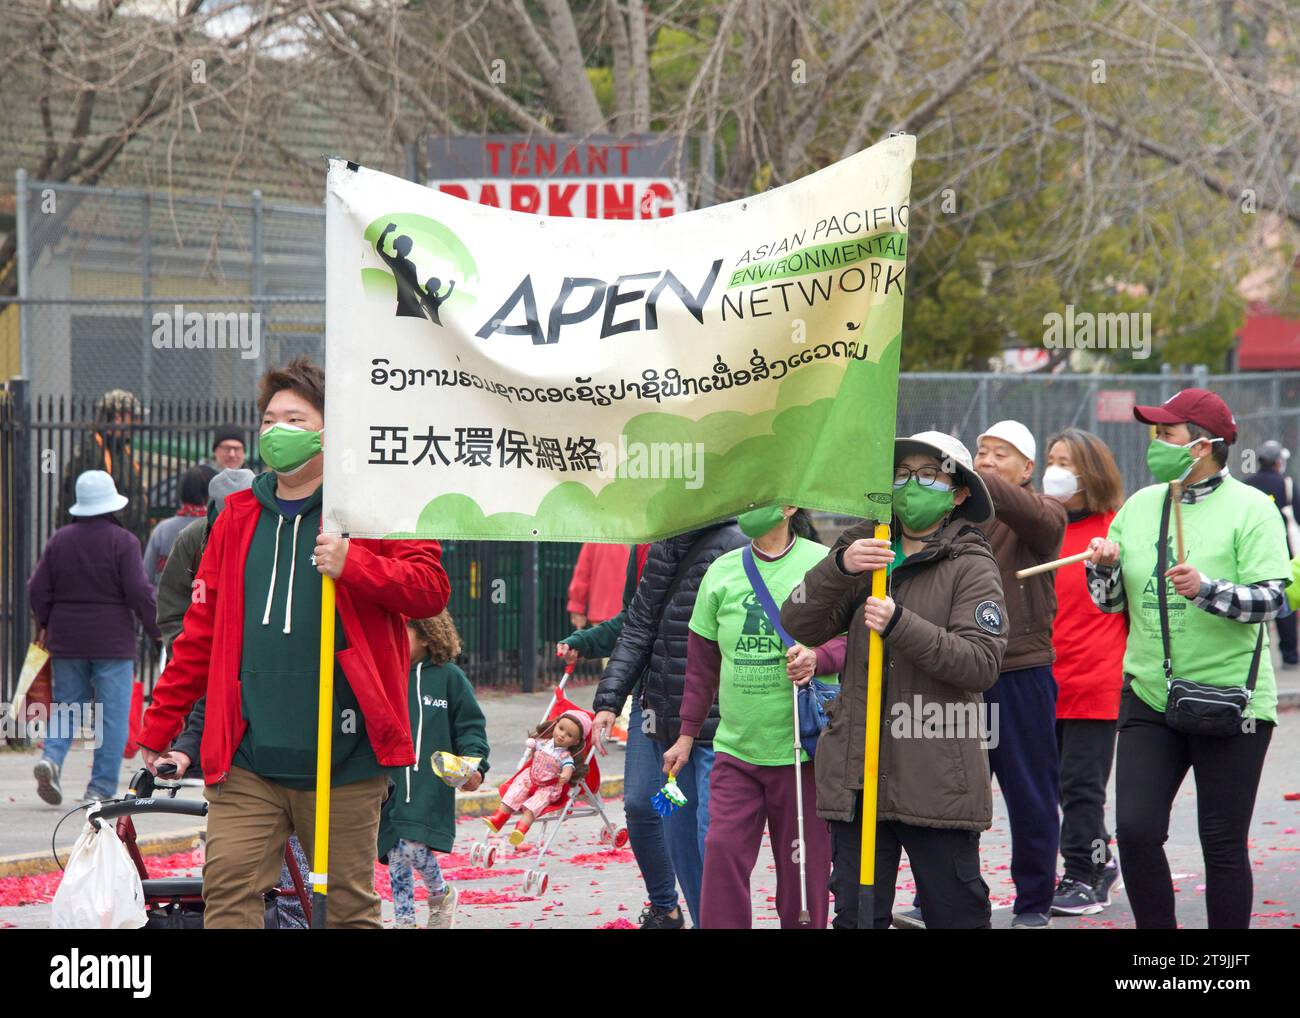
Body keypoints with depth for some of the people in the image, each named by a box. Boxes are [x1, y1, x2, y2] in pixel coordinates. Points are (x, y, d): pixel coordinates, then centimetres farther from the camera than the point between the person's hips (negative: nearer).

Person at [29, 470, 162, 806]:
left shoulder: (59, 540, 4)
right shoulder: (122, 541, -9)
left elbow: (38, 590, 6)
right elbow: (139, 593, -12)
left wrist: (46, 626, 23)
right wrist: (156, 629, 1)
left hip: (66, 640, 4)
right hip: (112, 640, -4)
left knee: (67, 706, 15)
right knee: (112, 715, 2)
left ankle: (52, 756, -11)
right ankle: (101, 788, -2)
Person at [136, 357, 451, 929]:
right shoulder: (239, 517, 15)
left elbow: (431, 589, -5)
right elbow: (203, 626, 19)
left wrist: (354, 565, -21)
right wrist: (160, 724, 17)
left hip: (343, 758, -3)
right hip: (248, 758, 3)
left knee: (350, 905, 6)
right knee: (227, 896, -7)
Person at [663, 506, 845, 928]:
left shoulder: (823, 564, -4)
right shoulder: (721, 572, 6)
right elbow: (702, 662, 14)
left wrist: (818, 658, -24)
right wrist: (687, 734, 16)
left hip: (800, 748, -3)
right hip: (735, 747, 3)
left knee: (803, 867, 2)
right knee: (723, 852, -7)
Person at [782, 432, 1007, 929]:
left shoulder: (971, 567, 0)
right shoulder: (867, 552, 15)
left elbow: (981, 663, -12)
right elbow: (799, 624, 3)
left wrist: (900, 624, -21)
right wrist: (839, 567, -14)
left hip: (938, 780, -4)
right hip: (858, 773, 4)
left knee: (956, 913, 0)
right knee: (857, 916, 7)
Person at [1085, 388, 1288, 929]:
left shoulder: (1251, 509, -6)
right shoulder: (1138, 507, 10)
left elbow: (1271, 598, -15)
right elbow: (1110, 601, 15)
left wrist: (1207, 589, -30)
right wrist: (1103, 567, -5)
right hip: (1149, 697, 5)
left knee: (1223, 844, 0)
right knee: (1136, 831, -4)